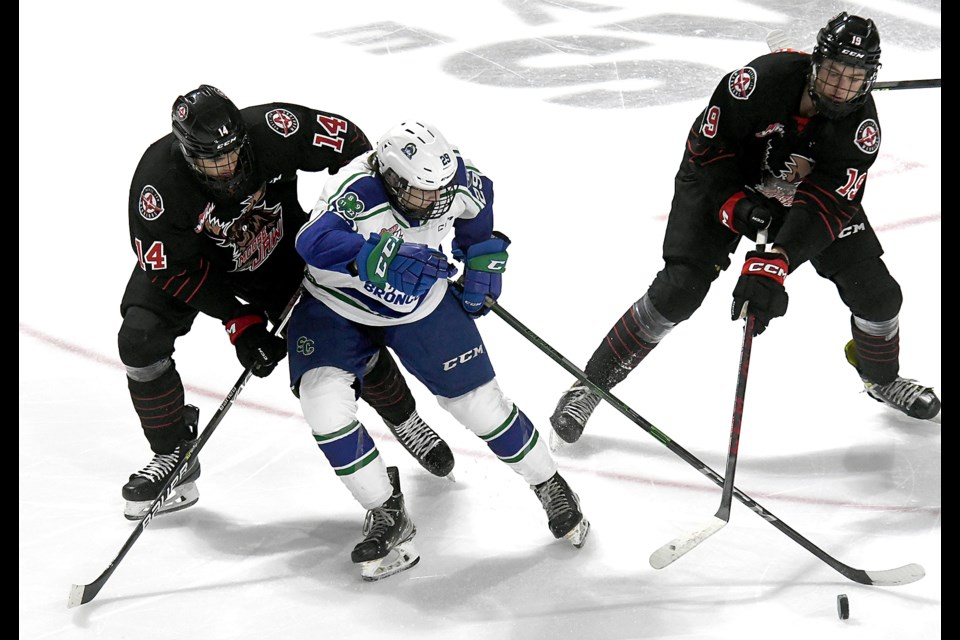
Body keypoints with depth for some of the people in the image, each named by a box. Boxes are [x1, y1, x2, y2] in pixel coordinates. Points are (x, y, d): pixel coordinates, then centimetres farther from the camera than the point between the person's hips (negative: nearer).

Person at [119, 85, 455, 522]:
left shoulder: (270, 130, -34)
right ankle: (174, 454, 2)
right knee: (140, 338, -20)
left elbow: (344, 137, -17)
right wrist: (237, 320, -28)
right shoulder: (158, 181, -35)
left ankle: (404, 419, 26)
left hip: (278, 249, 1)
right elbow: (169, 268, -26)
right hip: (189, 260, -1)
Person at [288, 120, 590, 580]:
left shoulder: (456, 181, -19)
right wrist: (385, 258, -59)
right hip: (337, 306, -2)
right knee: (323, 399, -22)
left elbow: (478, 208, 5)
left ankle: (549, 486, 23)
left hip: (422, 303, 2)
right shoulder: (357, 191, -34)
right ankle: (388, 516, -6)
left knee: (477, 399, -1)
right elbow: (313, 241, -51)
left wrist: (482, 265, 2)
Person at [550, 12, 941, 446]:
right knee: (678, 292, -18)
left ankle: (882, 379, 31)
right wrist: (735, 206, -31)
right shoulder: (765, 78, -34)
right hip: (723, 182, -3)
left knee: (877, 293, -2)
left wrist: (774, 264, -43)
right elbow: (705, 143, -21)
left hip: (804, 194, 3)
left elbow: (824, 204, -32)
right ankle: (592, 383, -2)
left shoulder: (861, 125, -25)